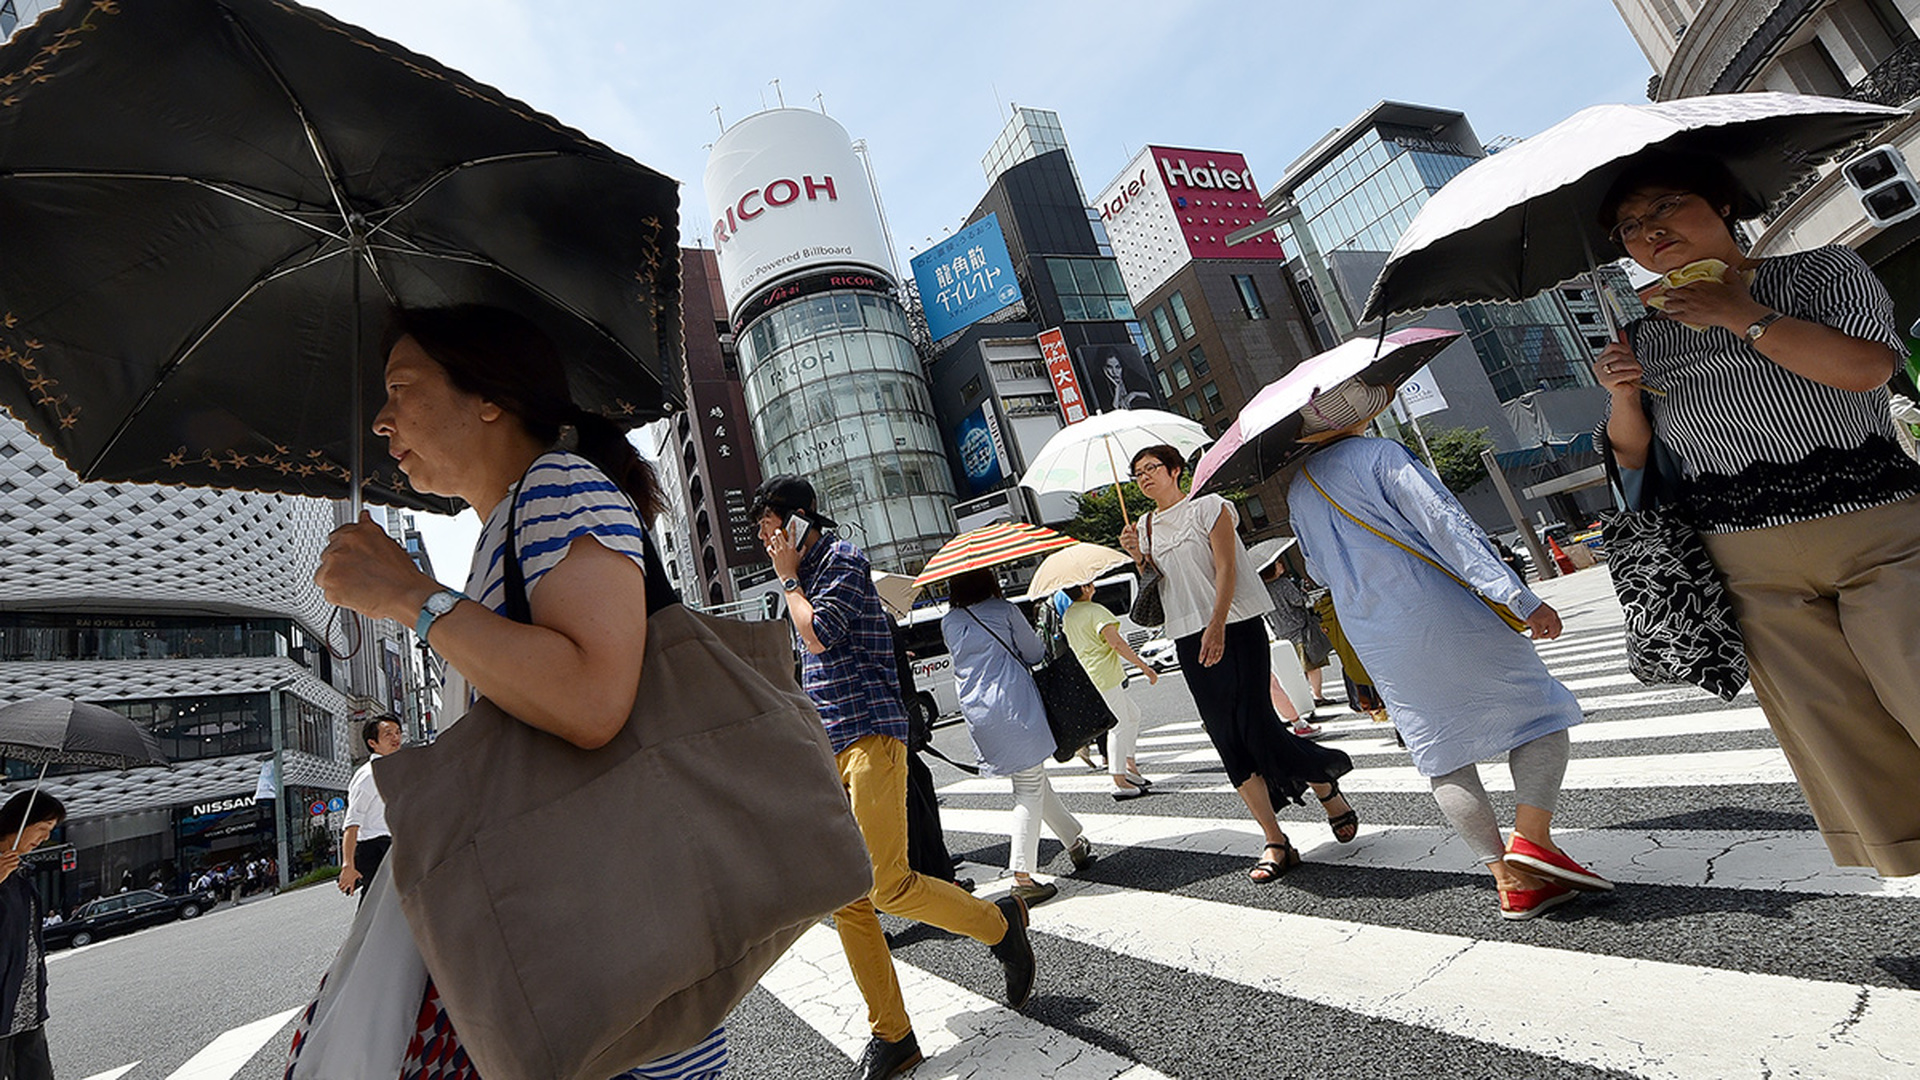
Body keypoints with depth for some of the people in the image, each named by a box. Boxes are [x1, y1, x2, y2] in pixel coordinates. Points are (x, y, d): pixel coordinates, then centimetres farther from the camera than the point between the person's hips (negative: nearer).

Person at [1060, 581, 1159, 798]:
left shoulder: (1066, 615, 11)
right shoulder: (1095, 610, -14)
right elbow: (1117, 643, -21)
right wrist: (1146, 668, -17)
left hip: (1084, 679, 9)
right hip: (1104, 677, -9)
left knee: (1133, 713, 19)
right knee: (1119, 726, -1)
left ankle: (1130, 765, 21)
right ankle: (1120, 782, 3)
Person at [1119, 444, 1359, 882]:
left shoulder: (1208, 507, 2)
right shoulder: (1144, 528, 14)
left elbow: (1226, 568, -8)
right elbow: (1154, 594, 12)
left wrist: (1217, 625, -20)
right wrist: (1137, 557, -5)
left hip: (1237, 627, -4)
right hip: (1190, 640, 4)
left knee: (1256, 724, -9)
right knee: (1229, 740, 1)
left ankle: (1328, 792, 20)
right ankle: (1276, 843, 10)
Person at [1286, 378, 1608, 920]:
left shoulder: (1298, 490, 10)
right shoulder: (1381, 454, -9)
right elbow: (1447, 526, -16)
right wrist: (1521, 597, -17)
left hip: (1374, 641, 5)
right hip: (1441, 615, -5)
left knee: (1443, 752, 12)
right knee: (1540, 710, 12)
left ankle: (1509, 879, 11)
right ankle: (1531, 836, 0)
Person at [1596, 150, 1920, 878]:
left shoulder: (1822, 271, 5)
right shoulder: (1646, 338, 11)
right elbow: (1633, 455, 11)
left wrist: (1743, 315, -7)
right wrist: (1622, 397, -7)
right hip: (1749, 566, 2)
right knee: (1831, 725, 3)